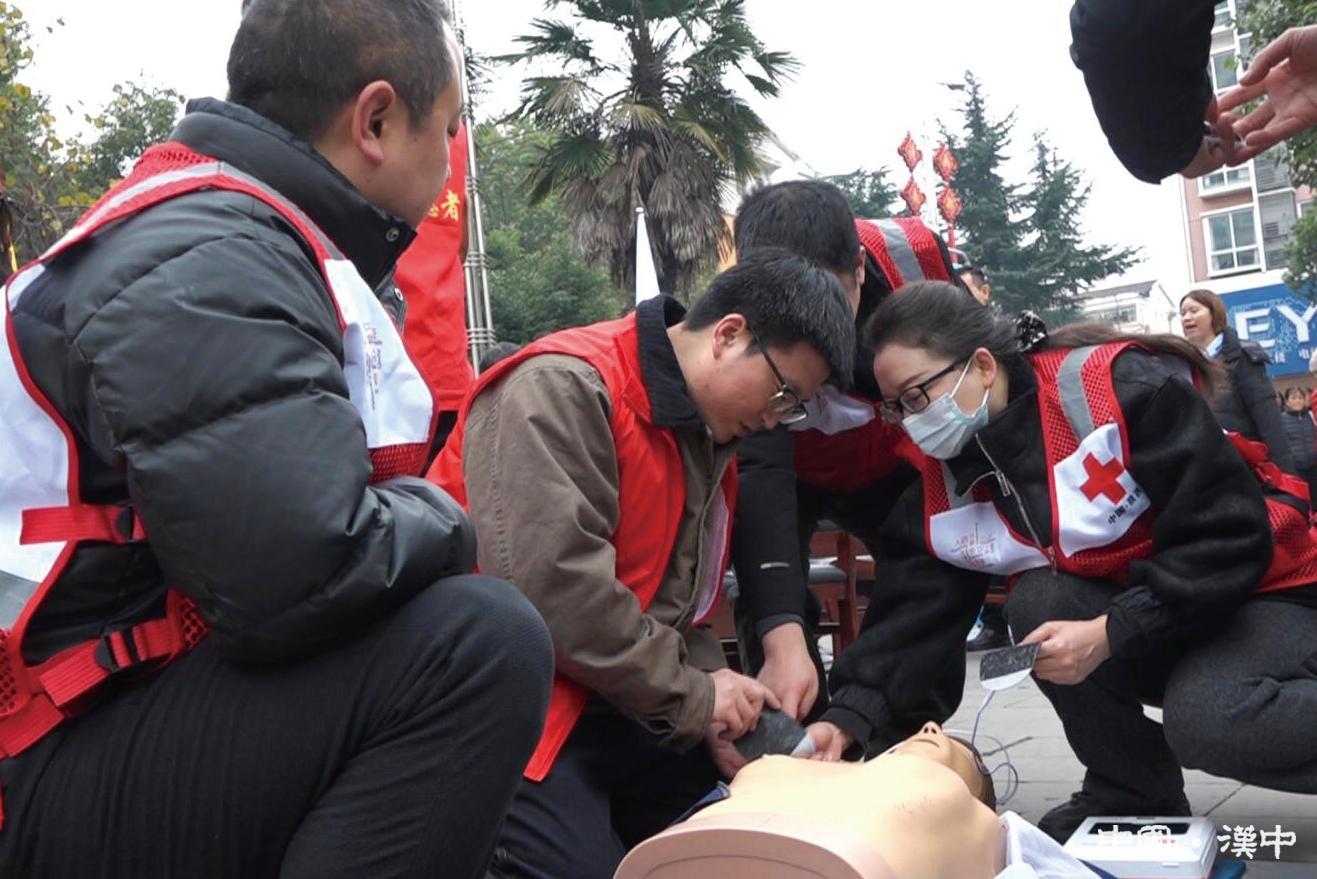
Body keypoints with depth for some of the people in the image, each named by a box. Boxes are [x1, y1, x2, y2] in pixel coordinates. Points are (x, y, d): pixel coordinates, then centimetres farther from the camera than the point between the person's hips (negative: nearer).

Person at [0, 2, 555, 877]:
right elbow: (306, 577, -32)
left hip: (177, 708, 10)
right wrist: (439, 522, -12)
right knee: (480, 641, -28)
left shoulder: (258, 246, 11)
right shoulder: (199, 264, -20)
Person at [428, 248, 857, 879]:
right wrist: (691, 696, -17)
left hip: (607, 708, 9)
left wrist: (710, 682, -5)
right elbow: (548, 582, -28)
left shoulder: (709, 436, 12)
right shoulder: (563, 389, -18)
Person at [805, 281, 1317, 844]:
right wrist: (850, 716, -25)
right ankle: (1134, 793, -3)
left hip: (1261, 593, -6)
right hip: (1151, 640, 6)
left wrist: (1110, 633, -29)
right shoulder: (943, 488, -6)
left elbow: (1229, 536, -26)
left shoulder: (1119, 388, -25)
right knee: (1038, 602, -24)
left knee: (1209, 722, -34)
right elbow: (912, 618, -11)